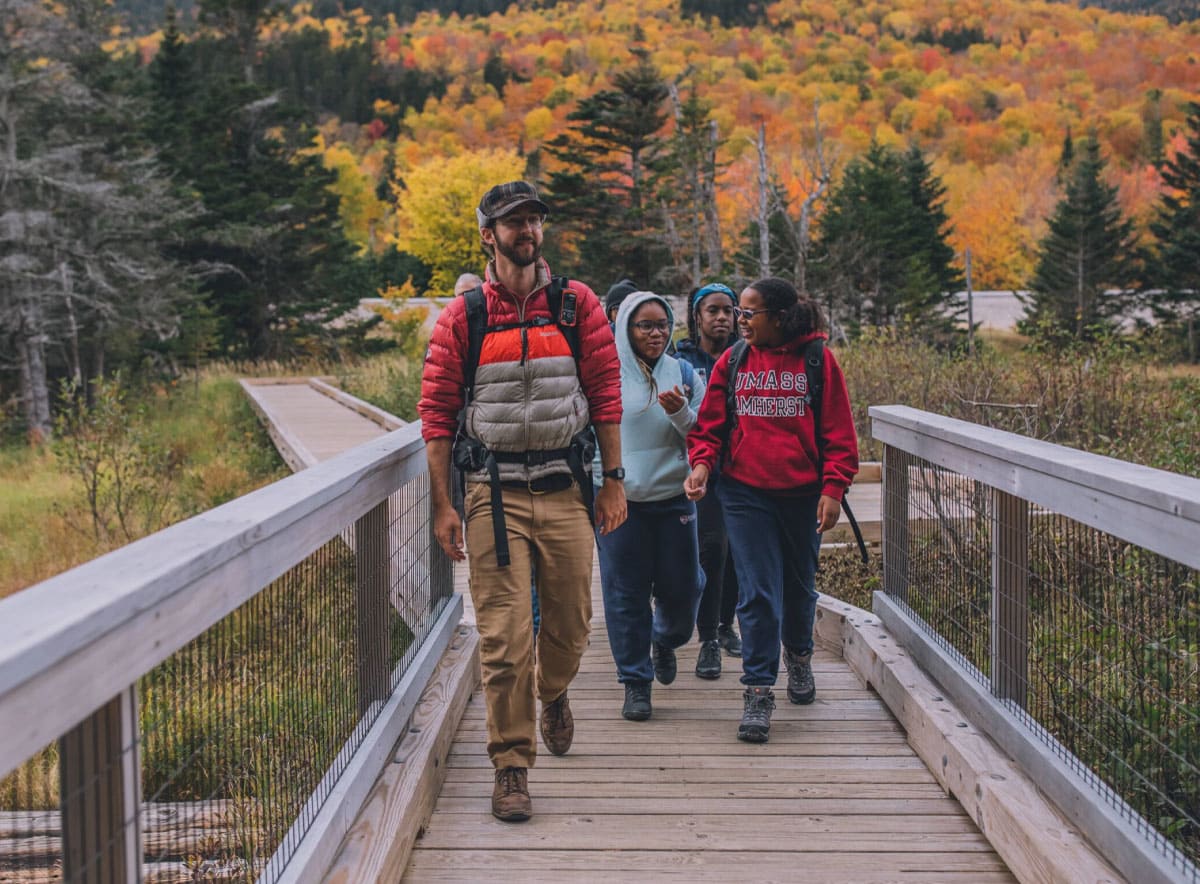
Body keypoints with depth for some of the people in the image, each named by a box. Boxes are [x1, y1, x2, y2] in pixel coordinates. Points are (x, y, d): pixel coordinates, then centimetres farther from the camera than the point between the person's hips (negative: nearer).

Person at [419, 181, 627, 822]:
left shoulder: (577, 304, 4)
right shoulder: (461, 317, 0)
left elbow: (605, 392, 6)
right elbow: (437, 411, 0)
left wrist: (613, 482, 3)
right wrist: (442, 506, -4)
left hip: (566, 491, 2)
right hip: (495, 495, -2)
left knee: (571, 624, 11)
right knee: (504, 636, -5)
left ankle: (553, 693, 44)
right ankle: (512, 766, 5)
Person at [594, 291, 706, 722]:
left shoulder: (683, 374, 6)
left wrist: (681, 412, -15)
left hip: (673, 498, 2)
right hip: (617, 500, -2)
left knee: (681, 589, 5)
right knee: (625, 593, 0)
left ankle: (664, 640, 38)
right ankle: (635, 681, 12)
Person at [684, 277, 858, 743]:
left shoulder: (818, 361, -2)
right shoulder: (731, 363, 4)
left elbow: (839, 433, -1)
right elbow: (709, 425, 6)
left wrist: (833, 489, -9)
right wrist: (701, 463, -13)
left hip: (802, 493, 0)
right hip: (745, 493, 0)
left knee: (799, 585, 17)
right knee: (758, 592, -7)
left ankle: (799, 657, 44)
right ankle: (758, 691, -2)